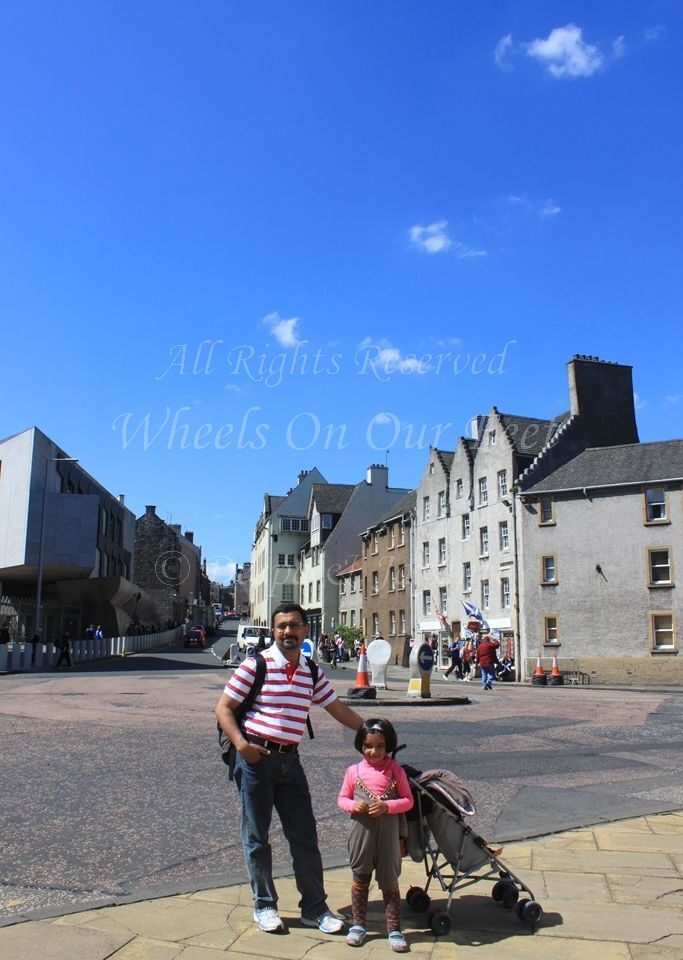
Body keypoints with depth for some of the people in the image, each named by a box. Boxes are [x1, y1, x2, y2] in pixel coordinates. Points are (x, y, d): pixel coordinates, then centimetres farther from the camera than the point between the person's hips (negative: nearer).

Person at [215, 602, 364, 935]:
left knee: (305, 835, 8)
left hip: (290, 760, 5)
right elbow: (223, 708, -6)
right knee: (256, 836, 7)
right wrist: (241, 743, -20)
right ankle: (264, 905, 23)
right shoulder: (256, 665, -8)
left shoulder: (311, 672, 7)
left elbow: (339, 709, 14)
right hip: (256, 757, -4)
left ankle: (314, 907, 21)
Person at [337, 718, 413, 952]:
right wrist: (353, 805, -16)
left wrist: (387, 806, -19)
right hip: (361, 832, 1)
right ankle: (359, 924, 30)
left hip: (388, 834, -1)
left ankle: (394, 929, 19)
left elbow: (408, 800, -3)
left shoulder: (396, 771, -4)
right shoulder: (354, 771, -1)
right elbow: (342, 799, 5)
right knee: (360, 879, 15)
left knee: (389, 881, 8)